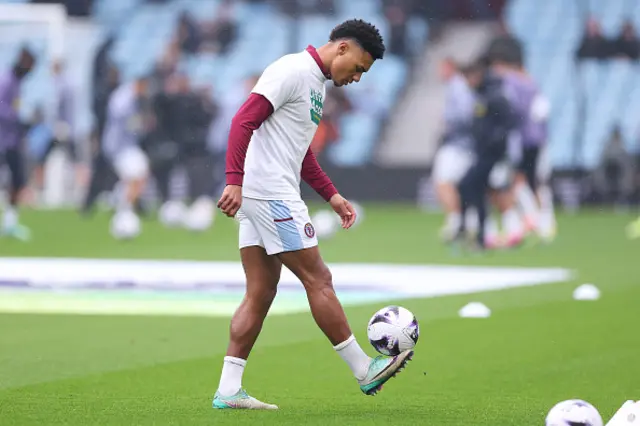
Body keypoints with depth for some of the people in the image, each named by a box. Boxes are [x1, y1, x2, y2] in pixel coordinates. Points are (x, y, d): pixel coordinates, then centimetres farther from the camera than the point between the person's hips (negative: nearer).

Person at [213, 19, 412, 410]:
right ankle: (364, 371, 3)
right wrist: (235, 180, -27)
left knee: (261, 294, 7)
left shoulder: (318, 84, 20)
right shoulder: (292, 70, -11)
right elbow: (244, 122, -19)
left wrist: (332, 195, 23)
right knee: (318, 279, -4)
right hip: (271, 193, -10)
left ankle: (228, 389, 5)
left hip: (258, 200, 10)